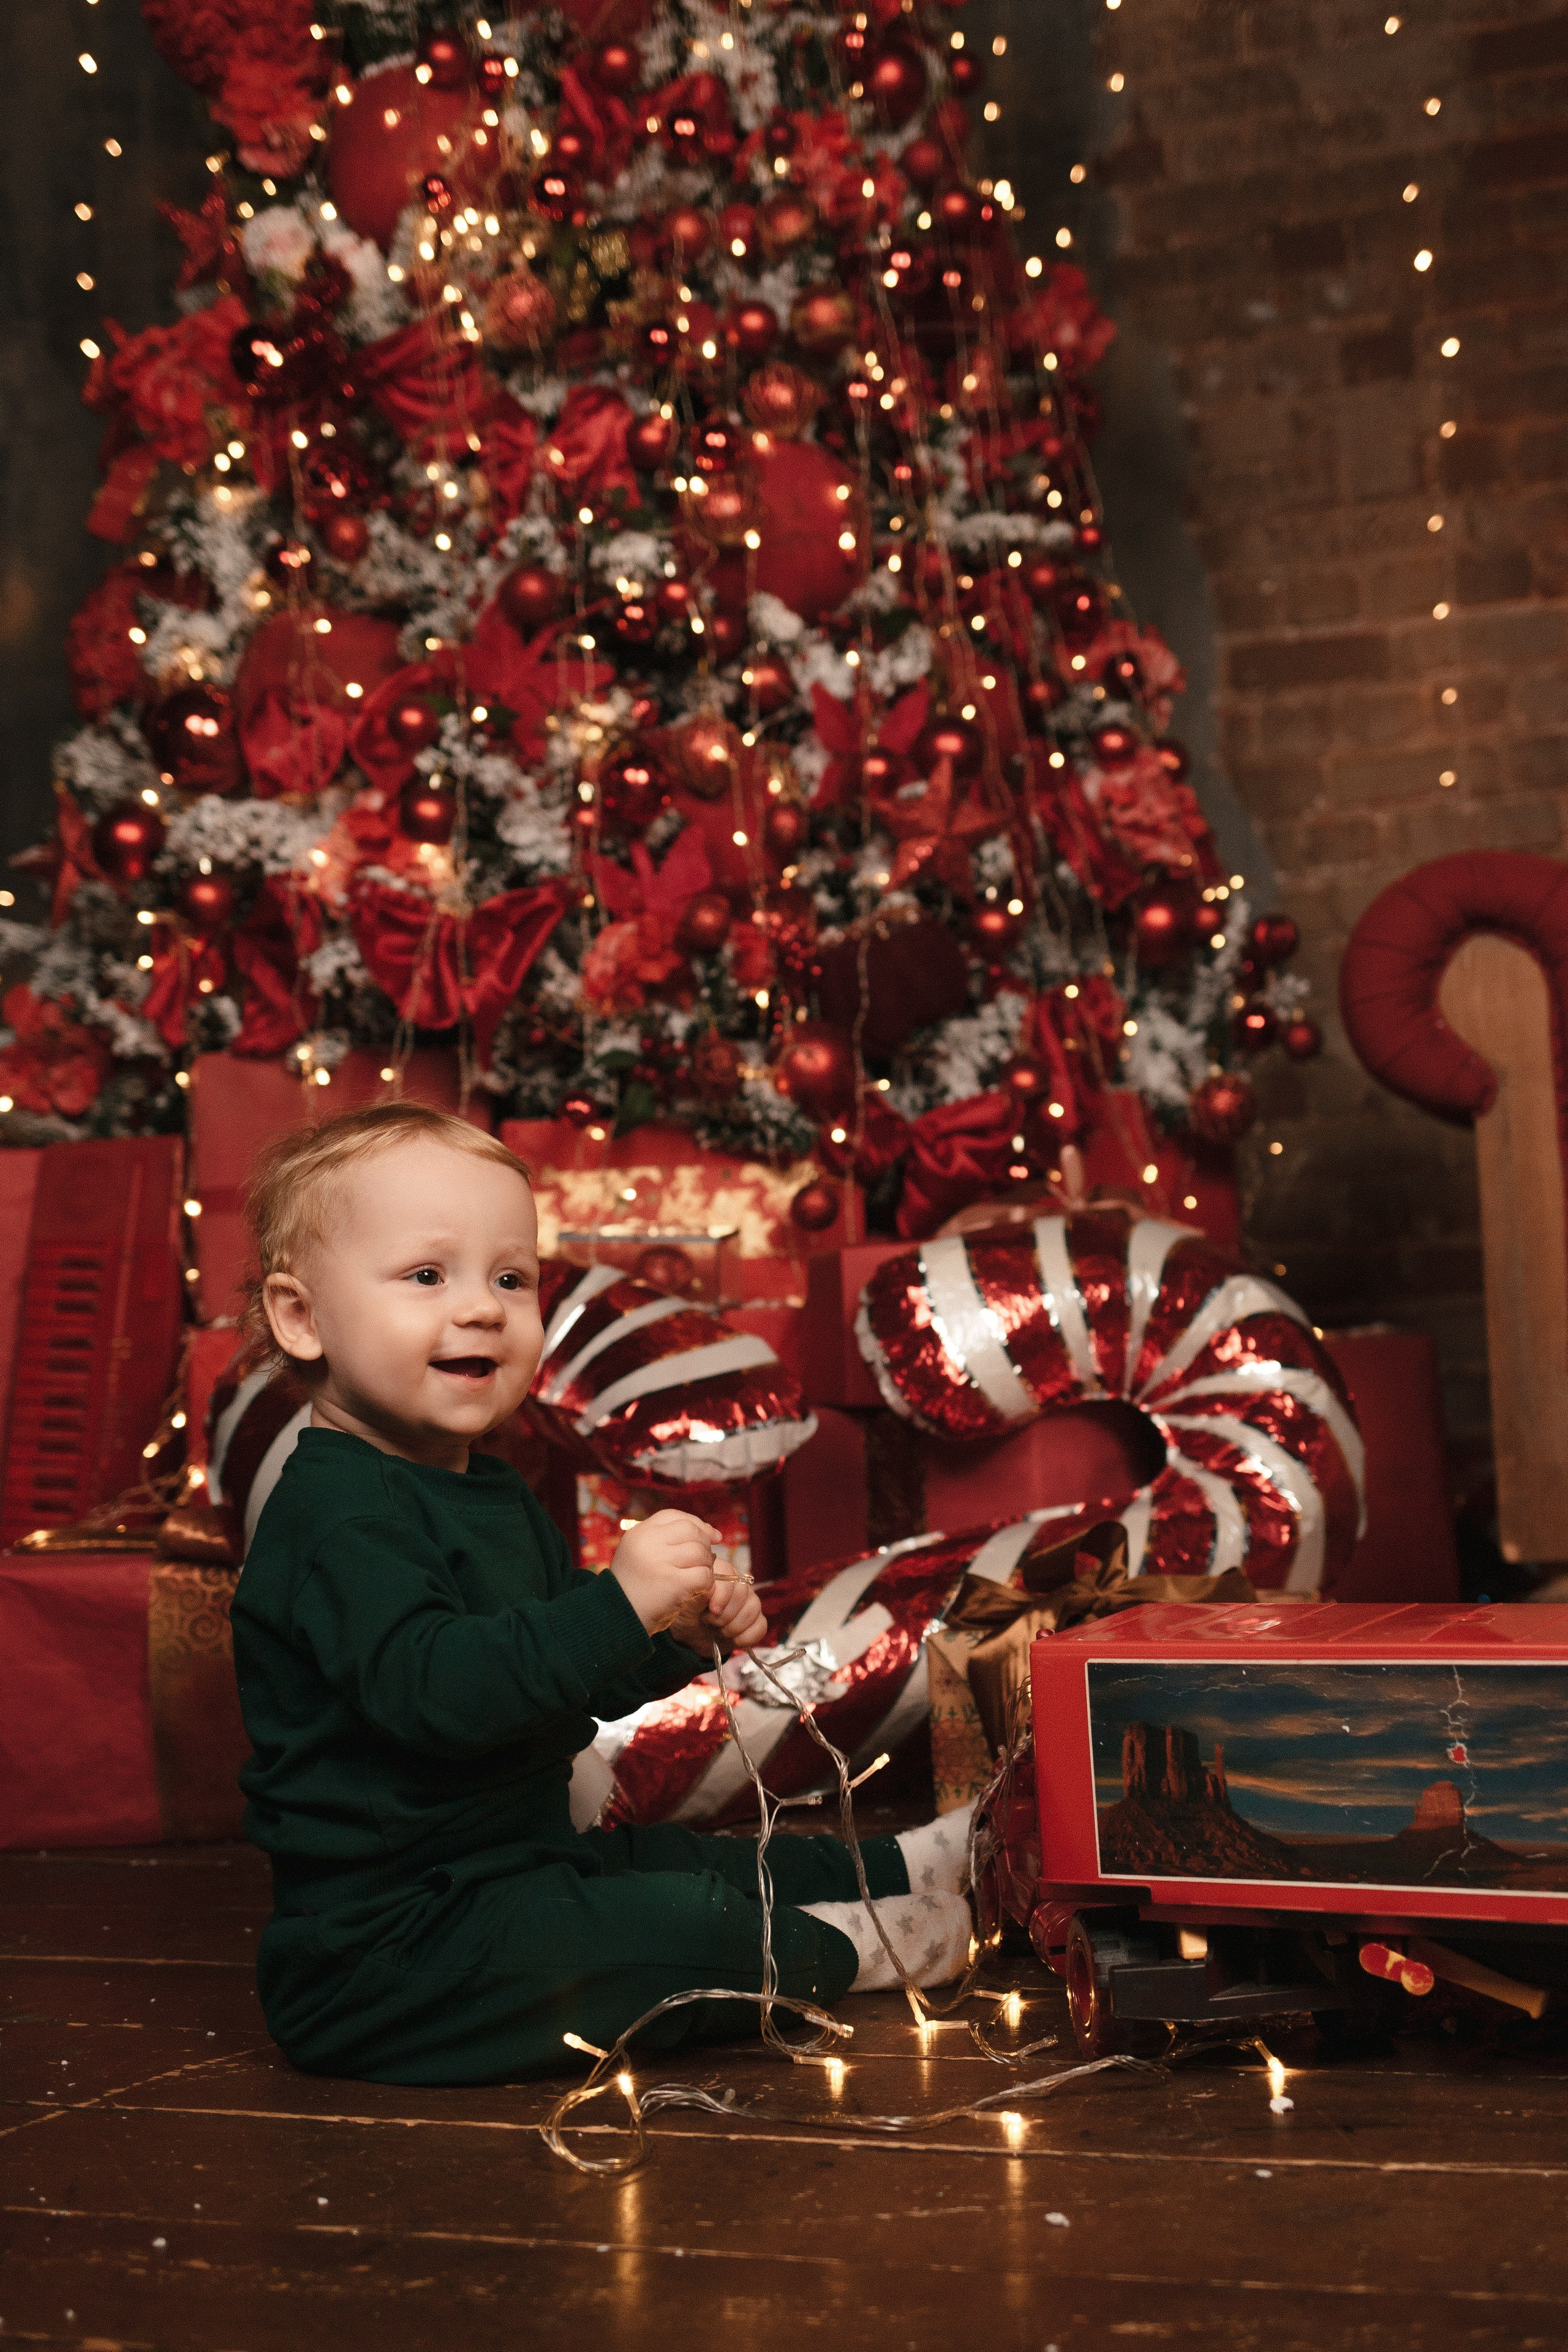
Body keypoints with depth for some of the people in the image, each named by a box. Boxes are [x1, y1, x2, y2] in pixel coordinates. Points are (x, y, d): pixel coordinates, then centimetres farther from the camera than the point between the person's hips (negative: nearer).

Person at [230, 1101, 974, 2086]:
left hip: (516, 1871, 10)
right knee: (684, 1928, -19)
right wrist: (621, 1603, -40)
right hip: (383, 1946, -10)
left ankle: (898, 1866, 39)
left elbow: (568, 1674, 22)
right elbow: (429, 1689, -35)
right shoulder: (338, 1514, -21)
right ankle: (841, 1947, 6)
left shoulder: (493, 1494, 13)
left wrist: (683, 1638, 2)